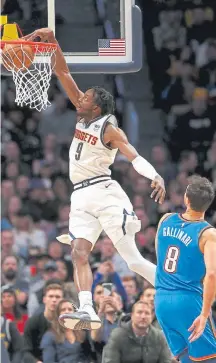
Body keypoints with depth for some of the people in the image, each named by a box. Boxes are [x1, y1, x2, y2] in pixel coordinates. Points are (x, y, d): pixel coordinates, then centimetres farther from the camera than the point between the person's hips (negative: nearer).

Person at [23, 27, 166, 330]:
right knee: (79, 253, -11)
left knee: (132, 258, -9)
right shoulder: (83, 117, 12)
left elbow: (134, 156, -20)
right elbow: (63, 74, 9)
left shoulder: (110, 129, -7)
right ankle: (87, 311, -22)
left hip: (104, 192, -7)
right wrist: (52, 42, -1)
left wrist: (156, 177, -38)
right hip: (81, 197, 7)